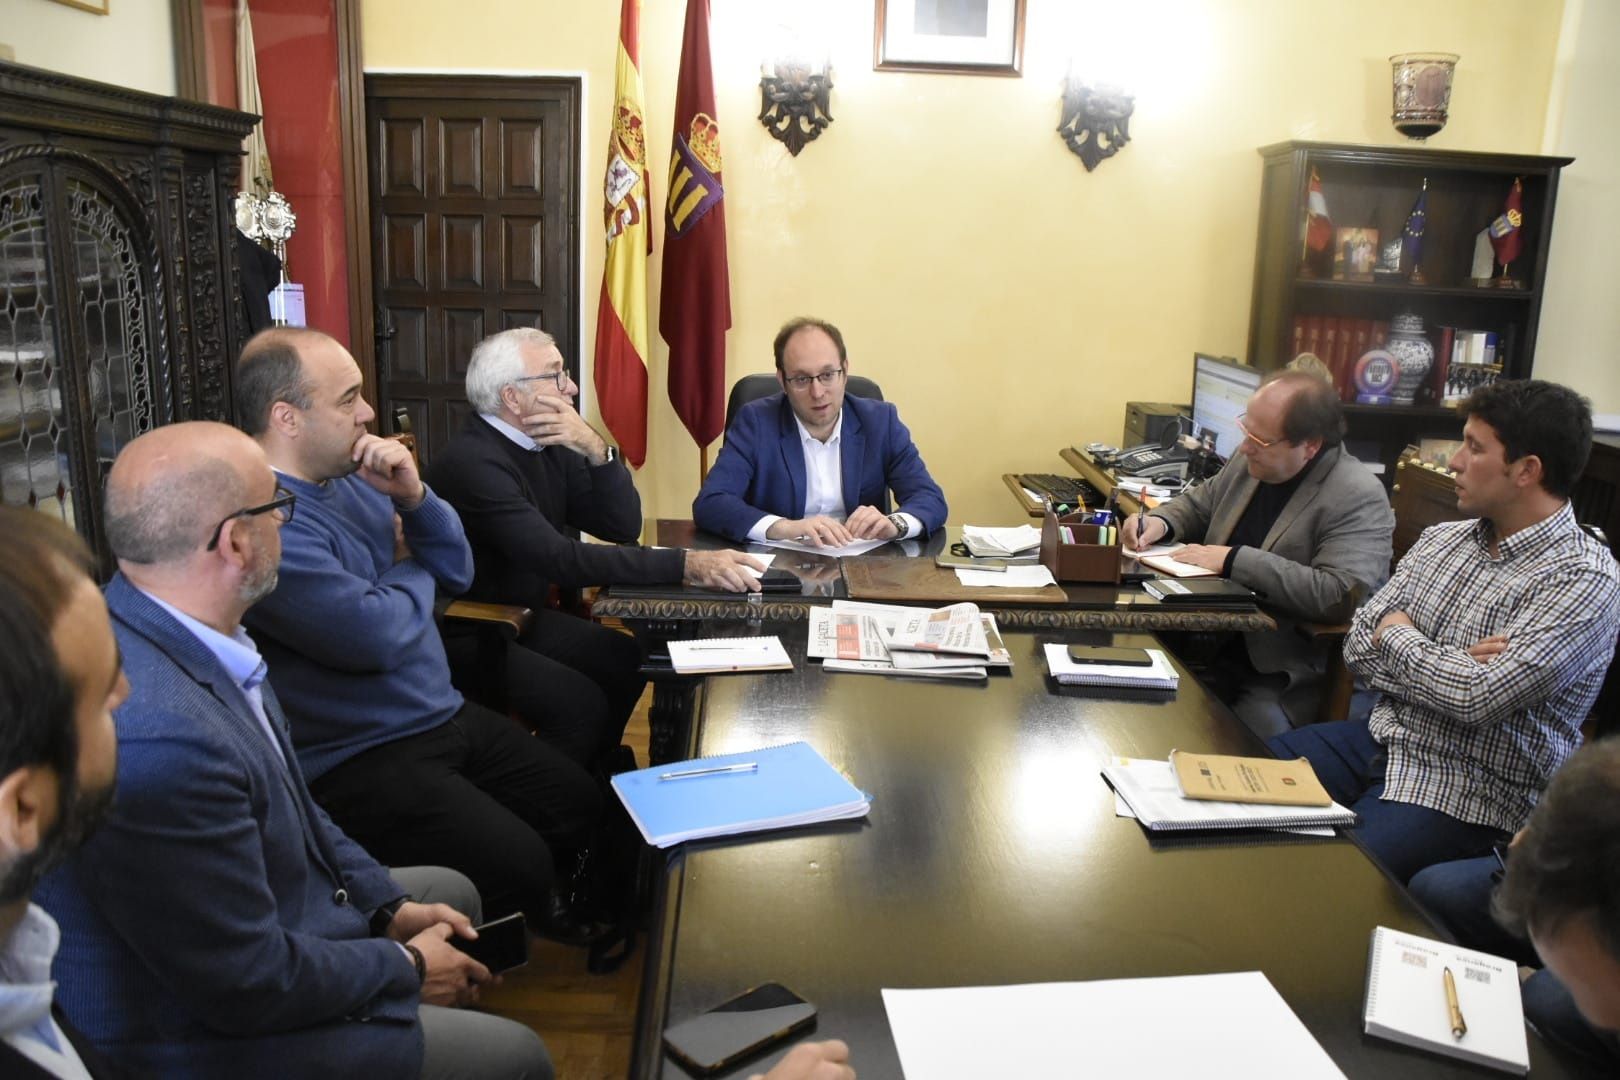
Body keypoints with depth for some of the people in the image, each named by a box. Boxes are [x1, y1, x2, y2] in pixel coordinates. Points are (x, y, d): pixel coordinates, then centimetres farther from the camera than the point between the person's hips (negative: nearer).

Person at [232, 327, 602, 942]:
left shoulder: (353, 477, 7)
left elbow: (458, 572, 10)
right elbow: (375, 636, -28)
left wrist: (413, 496, -10)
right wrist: (412, 571, -5)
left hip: (446, 716, 9)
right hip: (361, 759, -9)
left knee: (582, 804, 10)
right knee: (518, 863, -21)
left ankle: (539, 910, 37)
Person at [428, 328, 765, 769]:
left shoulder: (546, 445, 1)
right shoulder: (471, 462, -25)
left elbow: (624, 526, -2)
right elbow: (562, 561, -34)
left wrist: (596, 450, -19)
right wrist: (686, 565, -39)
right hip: (467, 634, -9)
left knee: (628, 661, 0)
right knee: (581, 703, -21)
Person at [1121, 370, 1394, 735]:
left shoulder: (1359, 498, -16)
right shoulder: (1251, 458, 5)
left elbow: (1342, 595, -27)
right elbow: (1199, 504, 22)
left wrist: (1234, 560, -23)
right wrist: (1160, 521, -1)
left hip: (1281, 676, -6)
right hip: (1212, 645, 7)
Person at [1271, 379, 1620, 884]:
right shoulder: (1442, 540, 7)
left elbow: (1477, 698, -26)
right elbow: (1358, 647, 4)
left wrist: (1398, 635, -8)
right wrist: (1449, 668, -14)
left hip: (1467, 789, -7)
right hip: (1382, 739, 7)